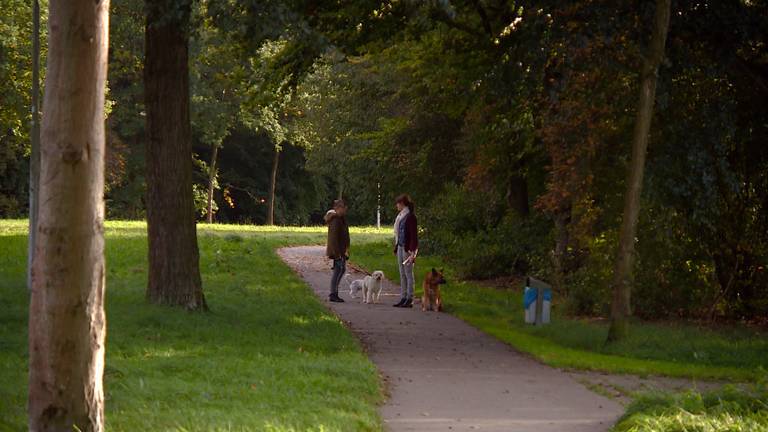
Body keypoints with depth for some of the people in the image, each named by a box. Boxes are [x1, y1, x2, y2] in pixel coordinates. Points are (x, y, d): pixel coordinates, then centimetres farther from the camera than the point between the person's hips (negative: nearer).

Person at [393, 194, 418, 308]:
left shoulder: (410, 216, -12)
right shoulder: (401, 216, 15)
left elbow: (413, 234, -16)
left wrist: (412, 251, -20)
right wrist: (396, 247, 15)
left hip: (407, 248, -9)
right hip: (400, 246, 9)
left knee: (408, 274, -6)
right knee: (402, 274, 10)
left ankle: (410, 299, -5)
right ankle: (403, 298, 13)